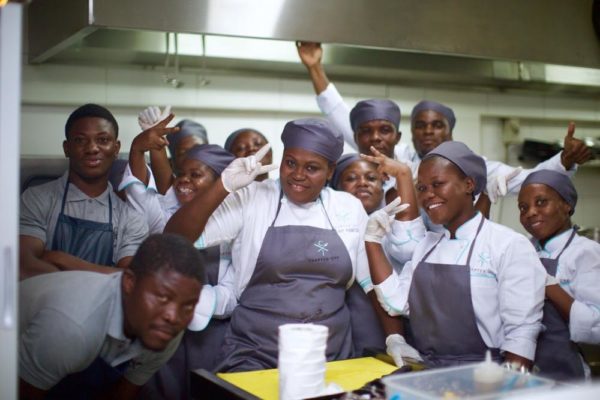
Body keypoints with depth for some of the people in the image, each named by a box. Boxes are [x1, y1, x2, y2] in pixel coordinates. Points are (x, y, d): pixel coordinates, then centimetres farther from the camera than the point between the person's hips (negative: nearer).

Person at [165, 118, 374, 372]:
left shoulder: (350, 208, 5)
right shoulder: (250, 199, -3)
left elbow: (375, 281, 12)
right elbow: (175, 238, -10)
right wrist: (224, 187, -18)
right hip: (254, 356, -3)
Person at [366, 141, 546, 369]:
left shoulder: (509, 245, -3)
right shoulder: (426, 244, 17)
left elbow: (521, 331, -7)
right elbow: (396, 302, 6)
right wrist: (373, 238, 6)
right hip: (424, 372, 4)